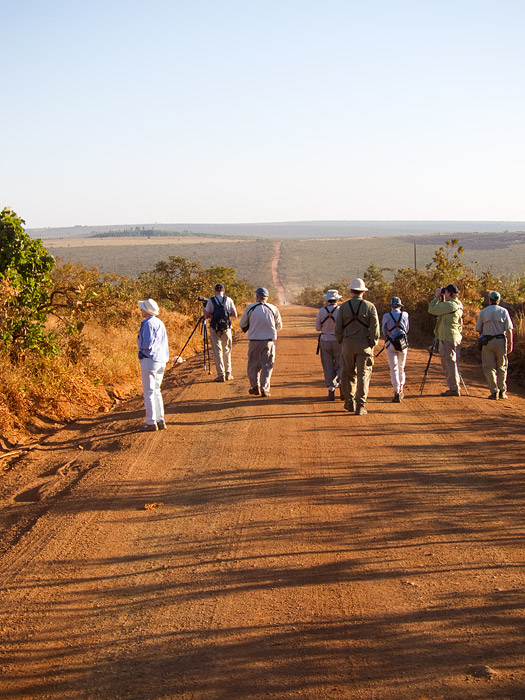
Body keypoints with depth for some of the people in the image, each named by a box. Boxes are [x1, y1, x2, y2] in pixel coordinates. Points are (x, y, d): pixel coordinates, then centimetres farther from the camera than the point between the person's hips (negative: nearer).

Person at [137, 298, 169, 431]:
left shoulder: (148, 324, -15)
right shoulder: (160, 323, 13)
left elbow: (147, 344, -21)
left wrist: (139, 342, -2)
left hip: (150, 360, -9)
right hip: (161, 361, 9)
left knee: (148, 392, -3)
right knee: (156, 391, 16)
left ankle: (151, 422, -1)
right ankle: (160, 420, 16)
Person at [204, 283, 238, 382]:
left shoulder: (210, 301, -4)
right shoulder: (228, 300, 0)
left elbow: (207, 316, -5)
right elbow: (235, 315, 0)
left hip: (214, 329, -1)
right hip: (226, 329, 1)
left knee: (217, 351, 3)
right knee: (227, 351, 14)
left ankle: (221, 375, -1)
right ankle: (228, 373, 15)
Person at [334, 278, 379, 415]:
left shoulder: (343, 307, -2)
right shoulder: (370, 307, -5)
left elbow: (338, 329, -2)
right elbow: (375, 329, -9)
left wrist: (341, 342, 14)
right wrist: (373, 344, 4)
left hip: (348, 343, 1)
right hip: (364, 345, -1)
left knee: (349, 373, 15)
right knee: (363, 375, 1)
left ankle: (349, 403, 22)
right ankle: (360, 406, -6)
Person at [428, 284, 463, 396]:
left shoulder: (449, 305, -17)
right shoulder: (458, 305, 13)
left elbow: (432, 309, -14)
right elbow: (442, 310, 27)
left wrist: (437, 297, -3)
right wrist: (441, 298, 18)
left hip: (448, 338, -10)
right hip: (455, 338, 10)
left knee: (450, 363, -5)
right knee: (452, 364, 14)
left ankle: (454, 389, -4)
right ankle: (454, 388, 19)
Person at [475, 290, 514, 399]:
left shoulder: (483, 312, 1)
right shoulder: (504, 311, 0)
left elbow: (478, 329, 4)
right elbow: (509, 329, -3)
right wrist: (510, 343, 2)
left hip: (487, 341, 0)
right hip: (501, 341, 0)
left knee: (489, 367, 4)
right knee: (501, 367, 11)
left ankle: (494, 392, -3)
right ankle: (502, 391, 6)